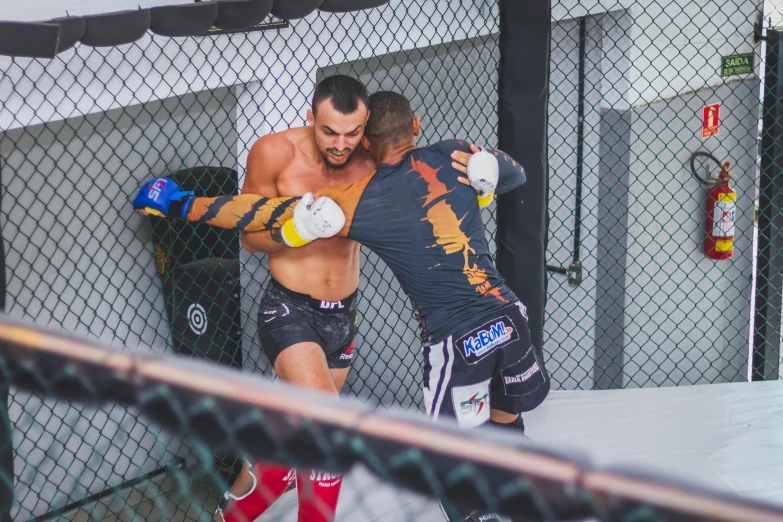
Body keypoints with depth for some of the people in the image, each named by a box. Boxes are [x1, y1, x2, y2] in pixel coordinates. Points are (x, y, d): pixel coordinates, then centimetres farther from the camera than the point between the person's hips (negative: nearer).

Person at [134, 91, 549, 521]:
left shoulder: (361, 201, -4)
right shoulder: (454, 156, 6)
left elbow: (271, 214, -4)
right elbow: (515, 174, 25)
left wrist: (181, 204, 4)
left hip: (456, 340, -5)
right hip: (508, 318, 5)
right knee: (506, 425, 26)